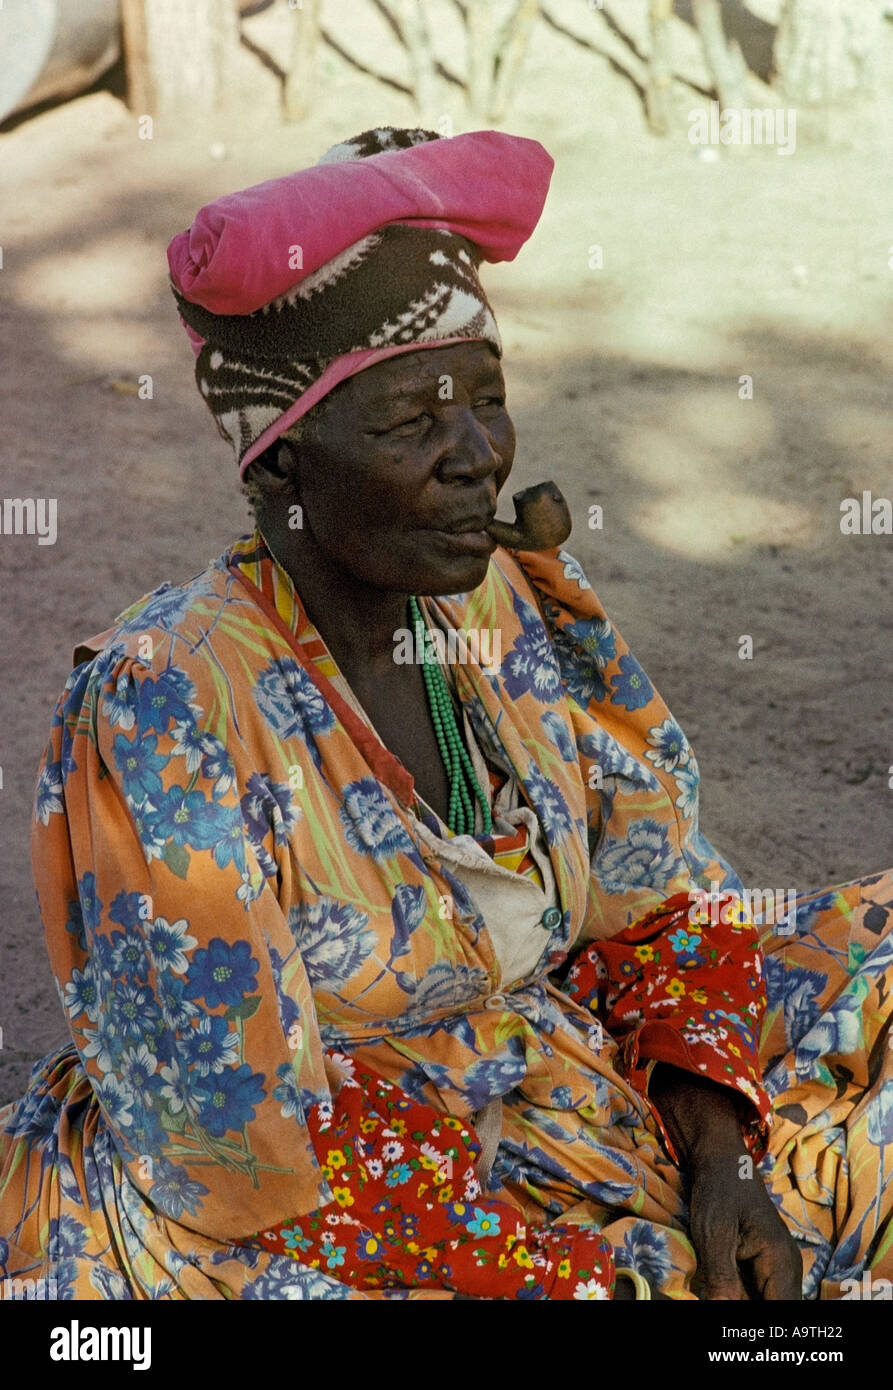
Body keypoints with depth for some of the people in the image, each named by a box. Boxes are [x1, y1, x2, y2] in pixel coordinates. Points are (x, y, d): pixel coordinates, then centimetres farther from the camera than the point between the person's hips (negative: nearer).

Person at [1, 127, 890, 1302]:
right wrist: (601, 1267, -22)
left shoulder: (527, 603, -4)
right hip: (270, 1234, -6)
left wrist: (720, 1152, -13)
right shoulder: (162, 711, -21)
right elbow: (237, 1141, -21)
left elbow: (661, 905, 3)